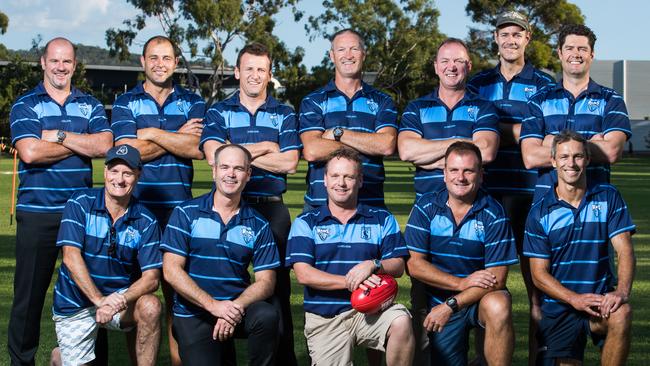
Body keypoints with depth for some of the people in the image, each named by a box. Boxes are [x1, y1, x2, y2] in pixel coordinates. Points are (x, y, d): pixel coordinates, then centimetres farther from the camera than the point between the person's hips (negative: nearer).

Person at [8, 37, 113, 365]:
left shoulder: (90, 106, 12)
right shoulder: (25, 105, 4)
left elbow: (104, 146, -5)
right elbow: (29, 152, -13)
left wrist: (59, 135, -11)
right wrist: (83, 145, -7)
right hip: (36, 213, -2)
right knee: (29, 292, 2)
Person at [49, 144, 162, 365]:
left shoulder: (145, 221, -7)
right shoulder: (80, 204, -11)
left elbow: (151, 277, -12)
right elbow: (71, 256, -20)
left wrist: (121, 301, -31)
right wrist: (99, 300, -30)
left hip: (120, 296, 1)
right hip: (75, 303, -1)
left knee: (150, 306, -29)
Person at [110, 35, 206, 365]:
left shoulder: (192, 102, 12)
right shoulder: (126, 102, 9)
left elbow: (196, 148, -5)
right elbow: (128, 151, -7)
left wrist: (152, 133, -5)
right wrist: (179, 136, -4)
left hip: (178, 207, 0)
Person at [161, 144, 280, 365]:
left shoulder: (258, 225, 5)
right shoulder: (186, 214, 0)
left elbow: (265, 281, 1)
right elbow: (171, 271, -8)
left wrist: (236, 307, -18)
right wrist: (213, 305, -17)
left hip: (237, 307, 1)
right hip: (193, 314, -1)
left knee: (268, 316, -28)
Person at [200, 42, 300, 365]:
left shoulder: (284, 115, 11)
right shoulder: (218, 113, 9)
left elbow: (289, 162, -4)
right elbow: (213, 155, -9)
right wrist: (264, 148, -6)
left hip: (272, 207, 0)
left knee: (277, 285, -1)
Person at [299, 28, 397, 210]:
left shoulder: (381, 101, 12)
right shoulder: (312, 101, 9)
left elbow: (387, 146, -6)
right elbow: (311, 151, -8)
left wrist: (338, 133, -7)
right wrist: (367, 143, -5)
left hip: (370, 202, 1)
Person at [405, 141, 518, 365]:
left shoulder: (493, 214, -10)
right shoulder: (426, 208, -5)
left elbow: (497, 278, -14)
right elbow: (414, 264, -9)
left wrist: (451, 305, -22)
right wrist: (462, 283, -19)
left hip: (482, 298, -2)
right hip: (440, 304, 2)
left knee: (499, 307, -34)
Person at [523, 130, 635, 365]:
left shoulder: (608, 198, 3)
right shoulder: (539, 213, -1)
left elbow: (624, 250, -5)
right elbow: (539, 274, -3)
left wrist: (622, 292, -25)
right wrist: (575, 299, -20)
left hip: (600, 297, 0)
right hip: (558, 307, 0)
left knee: (621, 314, -33)